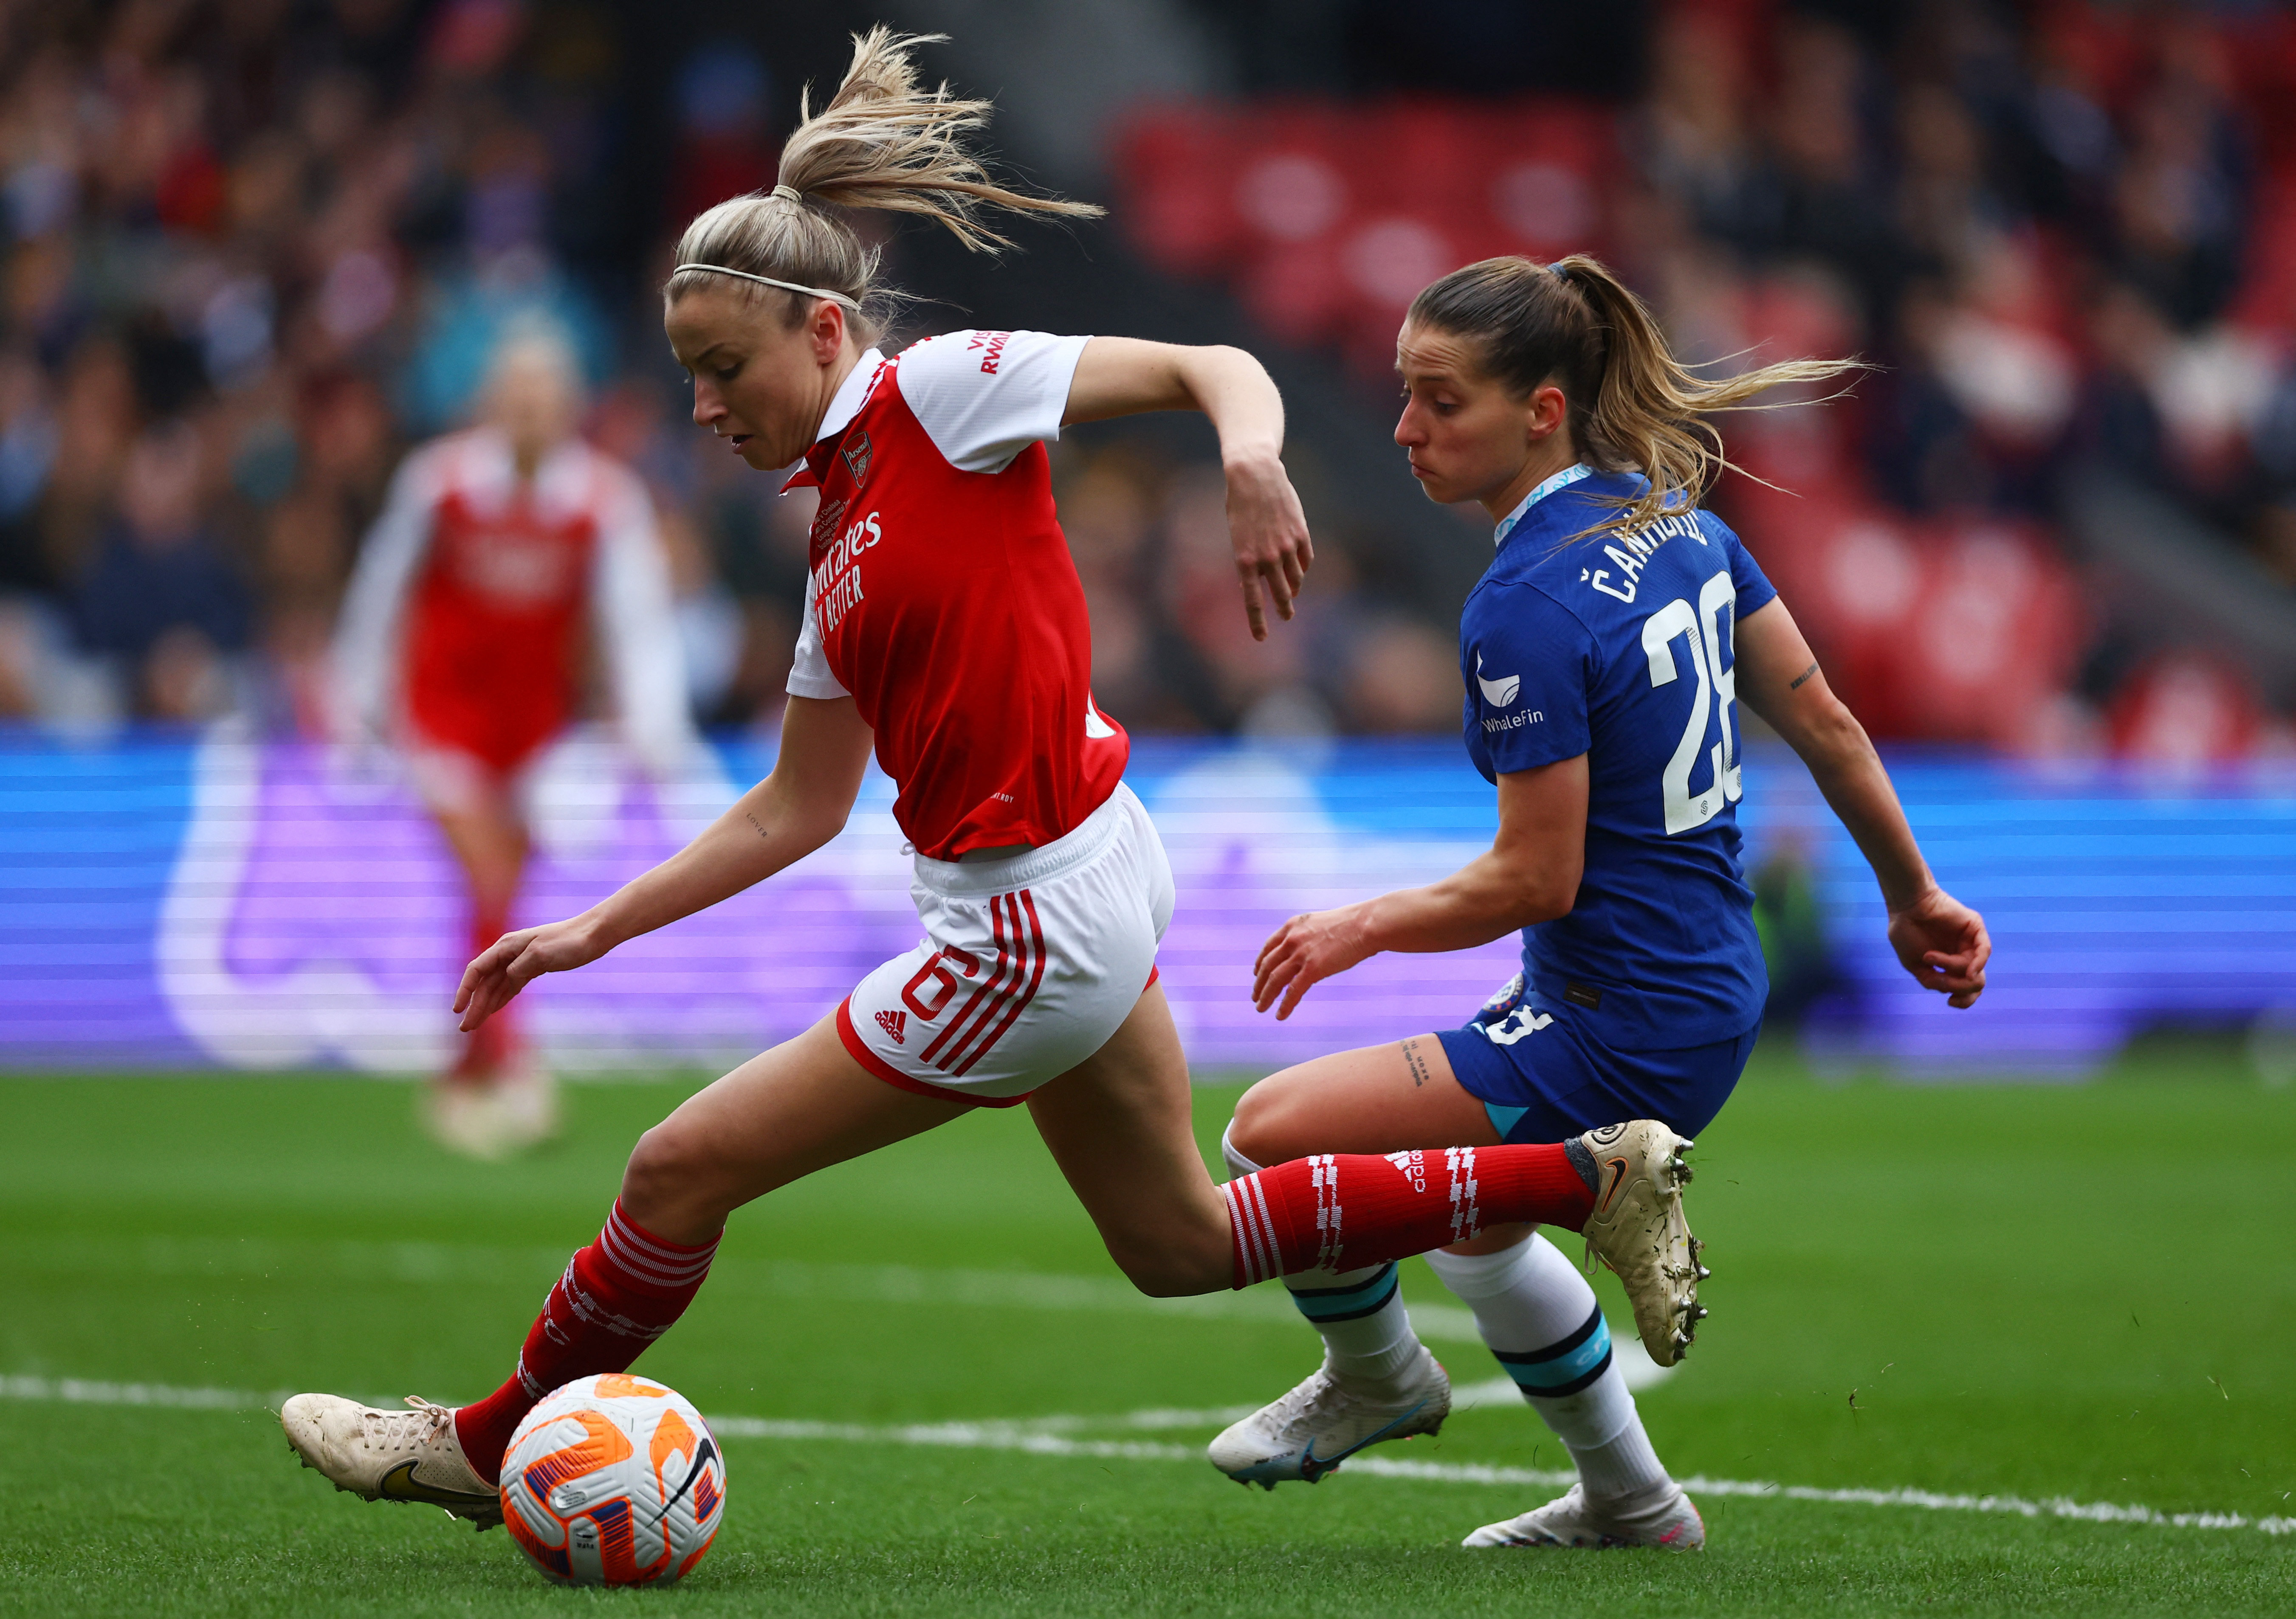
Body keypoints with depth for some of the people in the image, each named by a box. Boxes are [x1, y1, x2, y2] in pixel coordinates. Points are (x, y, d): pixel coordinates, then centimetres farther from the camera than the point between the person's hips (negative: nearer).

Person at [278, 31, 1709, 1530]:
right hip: (1088, 895, 10)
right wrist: (592, 932, 16)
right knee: (1182, 1239, 22)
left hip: (1032, 925, -10)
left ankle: (494, 1445, 19)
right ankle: (1590, 1177, 25)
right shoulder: (844, 535, 15)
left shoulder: (943, 394, -9)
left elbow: (1213, 367, -14)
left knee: (682, 1170, -1)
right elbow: (797, 808, 18)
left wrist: (1253, 457, -36)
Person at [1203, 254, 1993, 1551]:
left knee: (1275, 1137, -8)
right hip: (1716, 1001, 10)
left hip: (1617, 1042, -10)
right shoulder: (1677, 516, 2)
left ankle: (1376, 1374, 21)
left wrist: (1365, 928, -6)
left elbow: (1536, 879, -21)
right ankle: (1631, 1501, 43)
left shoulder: (1527, 607, -24)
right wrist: (1912, 895, 20)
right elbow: (1823, 721, 8)